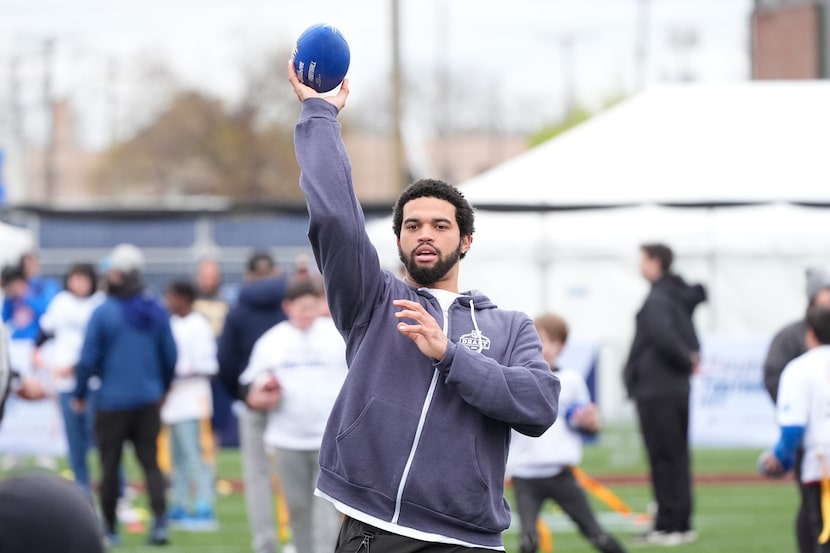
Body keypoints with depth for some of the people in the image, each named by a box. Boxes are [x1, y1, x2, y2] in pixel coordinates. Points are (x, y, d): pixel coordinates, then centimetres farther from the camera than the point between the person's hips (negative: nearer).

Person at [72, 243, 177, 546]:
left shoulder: (103, 312, -12)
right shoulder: (156, 310, 0)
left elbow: (88, 359, -9)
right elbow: (170, 355, 8)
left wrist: (79, 394, 5)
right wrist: (163, 387, 23)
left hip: (112, 400, -3)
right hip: (148, 399, 3)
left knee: (110, 464, 8)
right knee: (150, 461, 6)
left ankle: (109, 527, 15)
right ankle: (160, 520, -11)